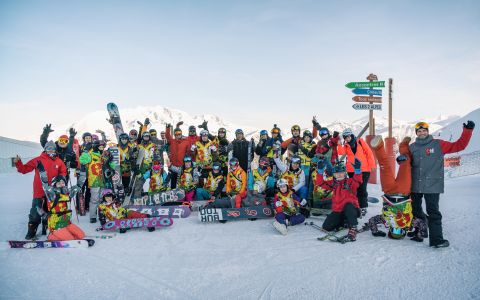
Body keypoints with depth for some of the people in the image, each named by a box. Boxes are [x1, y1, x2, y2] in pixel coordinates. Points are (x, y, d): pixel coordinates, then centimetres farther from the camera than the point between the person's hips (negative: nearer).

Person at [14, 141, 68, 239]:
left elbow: (63, 172, 16)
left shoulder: (59, 162, 5)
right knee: (35, 213, -2)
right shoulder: (38, 160, -2)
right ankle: (31, 232, 10)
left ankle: (46, 229, 28)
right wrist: (18, 163, -17)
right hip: (39, 192, -3)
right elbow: (24, 169, 0)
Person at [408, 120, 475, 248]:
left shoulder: (438, 144, 0)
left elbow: (459, 145, -2)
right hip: (415, 186, 4)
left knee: (433, 213, -6)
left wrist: (467, 131, -10)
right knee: (415, 211, 15)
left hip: (432, 186, -4)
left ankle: (436, 239, -1)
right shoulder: (412, 147, 8)